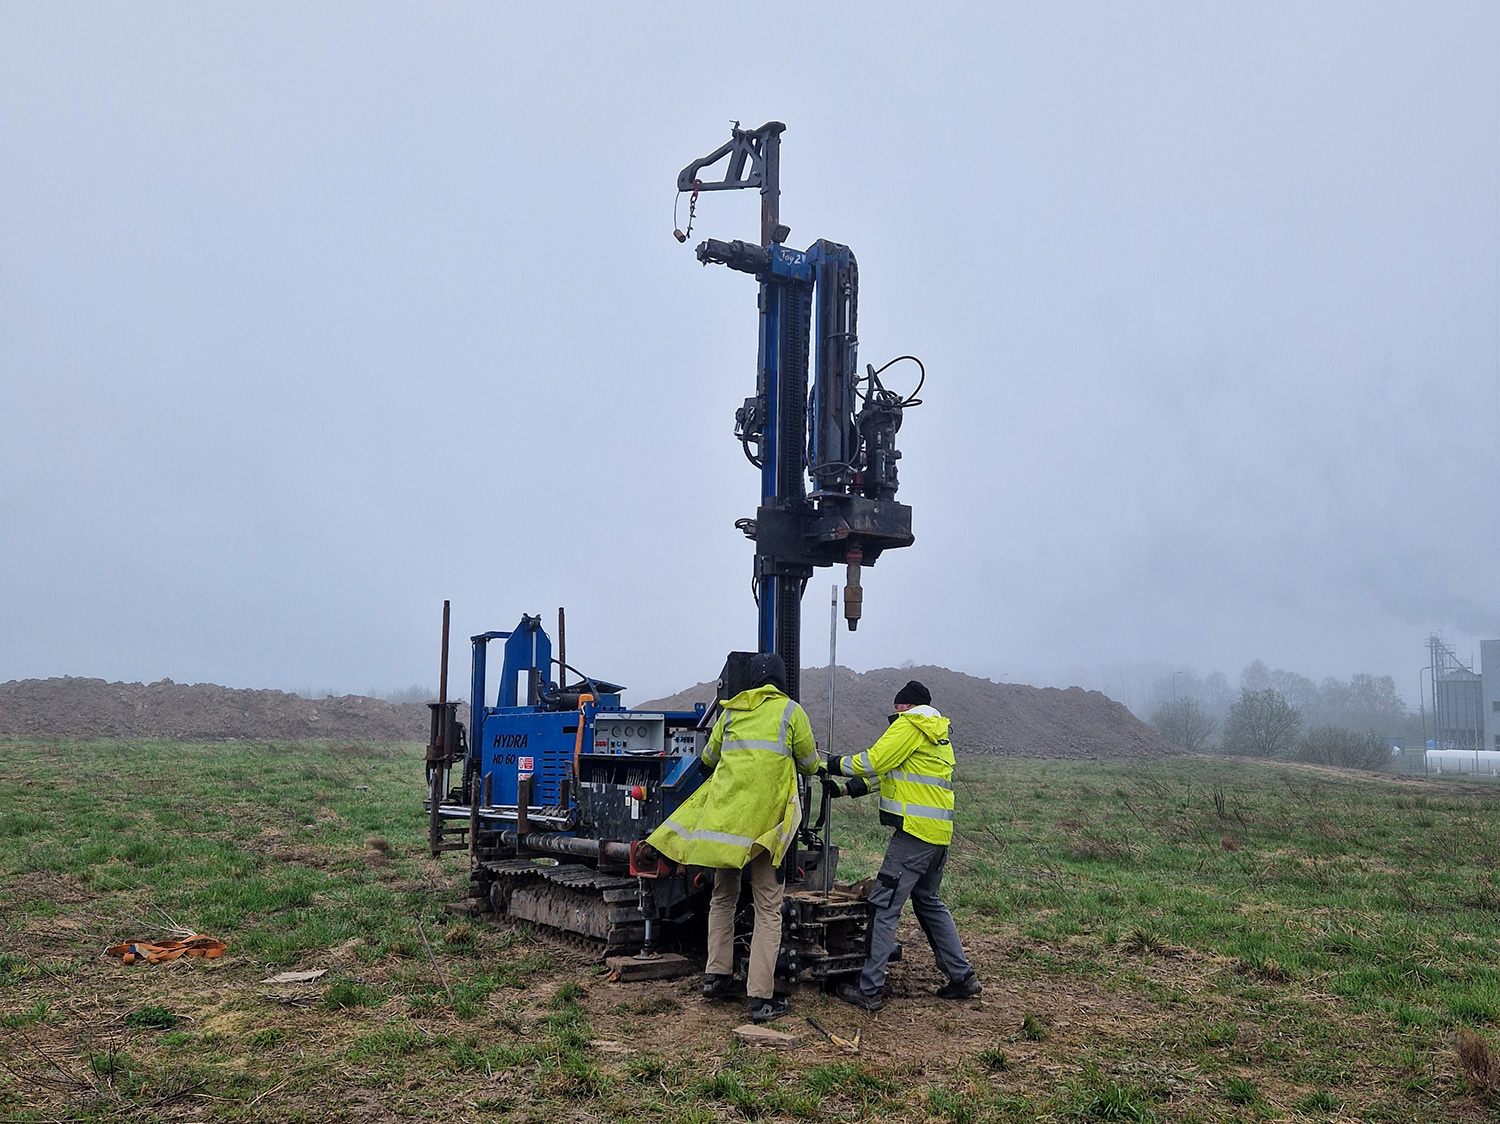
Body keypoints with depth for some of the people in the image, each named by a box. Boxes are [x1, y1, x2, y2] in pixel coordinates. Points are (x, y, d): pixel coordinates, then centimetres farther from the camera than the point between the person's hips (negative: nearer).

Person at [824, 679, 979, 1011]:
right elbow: (886, 772, 22)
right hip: (939, 834, 10)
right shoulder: (937, 735, 23)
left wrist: (837, 764, 3)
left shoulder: (910, 725, -6)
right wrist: (844, 789, 19)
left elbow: (875, 761, -13)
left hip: (915, 832, -10)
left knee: (884, 905, -6)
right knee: (928, 901, 22)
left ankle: (869, 990, -5)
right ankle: (962, 976, 24)